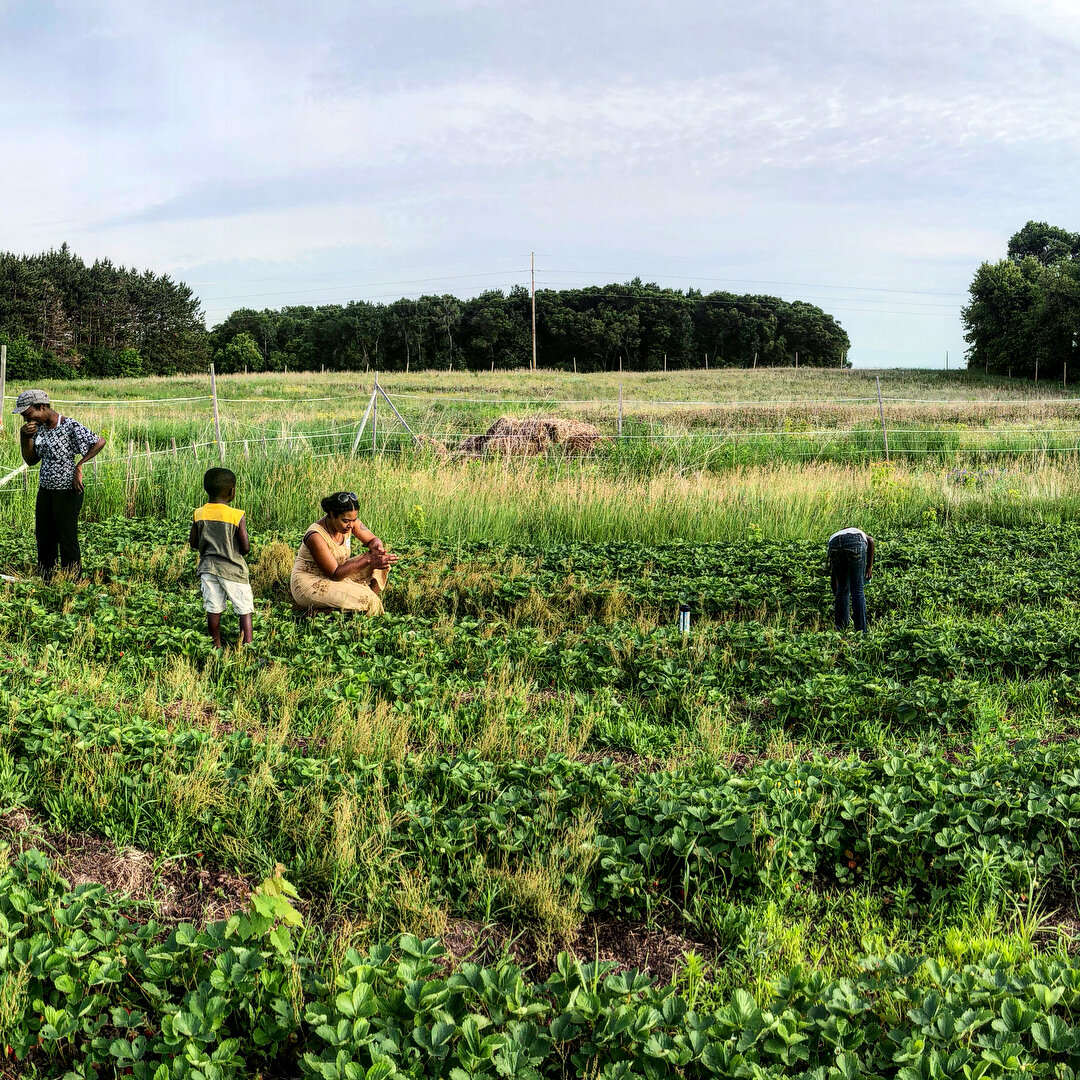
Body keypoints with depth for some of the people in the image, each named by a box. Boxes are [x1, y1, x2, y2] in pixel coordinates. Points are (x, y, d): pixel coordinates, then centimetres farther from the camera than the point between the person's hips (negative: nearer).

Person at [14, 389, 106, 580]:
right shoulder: (38, 428, 6)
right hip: (45, 490, 8)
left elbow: (100, 442, -21)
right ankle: (45, 583, 26)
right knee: (43, 537, 14)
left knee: (67, 541, 1)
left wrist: (78, 466, -19)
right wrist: (26, 437, -7)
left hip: (68, 492, -8)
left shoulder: (69, 426, -17)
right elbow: (31, 460, 9)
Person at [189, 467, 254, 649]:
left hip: (207, 567, 4)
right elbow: (246, 547, -13)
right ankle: (248, 644, 3)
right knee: (245, 609, 6)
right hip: (232, 569, -4)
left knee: (213, 609, 11)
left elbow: (193, 542, 5)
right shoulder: (237, 516, -15)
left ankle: (216, 646, 21)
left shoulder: (199, 514, -3)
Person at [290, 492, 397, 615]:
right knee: (368, 601, -24)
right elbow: (335, 574, -26)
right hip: (309, 584, -8)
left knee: (381, 561, -5)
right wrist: (369, 560, -33)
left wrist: (376, 547, -20)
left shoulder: (350, 521, -8)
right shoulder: (316, 536, -29)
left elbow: (373, 539, 6)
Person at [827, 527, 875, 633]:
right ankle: (861, 631, 8)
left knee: (842, 589, 19)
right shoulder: (861, 535, 39)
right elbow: (871, 540, 10)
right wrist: (869, 566, 12)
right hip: (855, 544, -2)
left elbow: (833, 579, 42)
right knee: (857, 589, 9)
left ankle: (841, 629, 20)